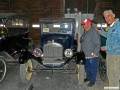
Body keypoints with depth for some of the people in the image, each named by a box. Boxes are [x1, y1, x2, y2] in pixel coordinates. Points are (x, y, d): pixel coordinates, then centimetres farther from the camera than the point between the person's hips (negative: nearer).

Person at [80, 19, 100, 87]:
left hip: (93, 56, -9)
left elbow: (98, 44, -20)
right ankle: (88, 77, 40)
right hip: (86, 55, 9)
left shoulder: (94, 32, -18)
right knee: (87, 68, 21)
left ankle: (93, 80, 19)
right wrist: (82, 51, 14)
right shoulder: (85, 32, 11)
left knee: (93, 68, 5)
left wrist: (95, 53, -22)